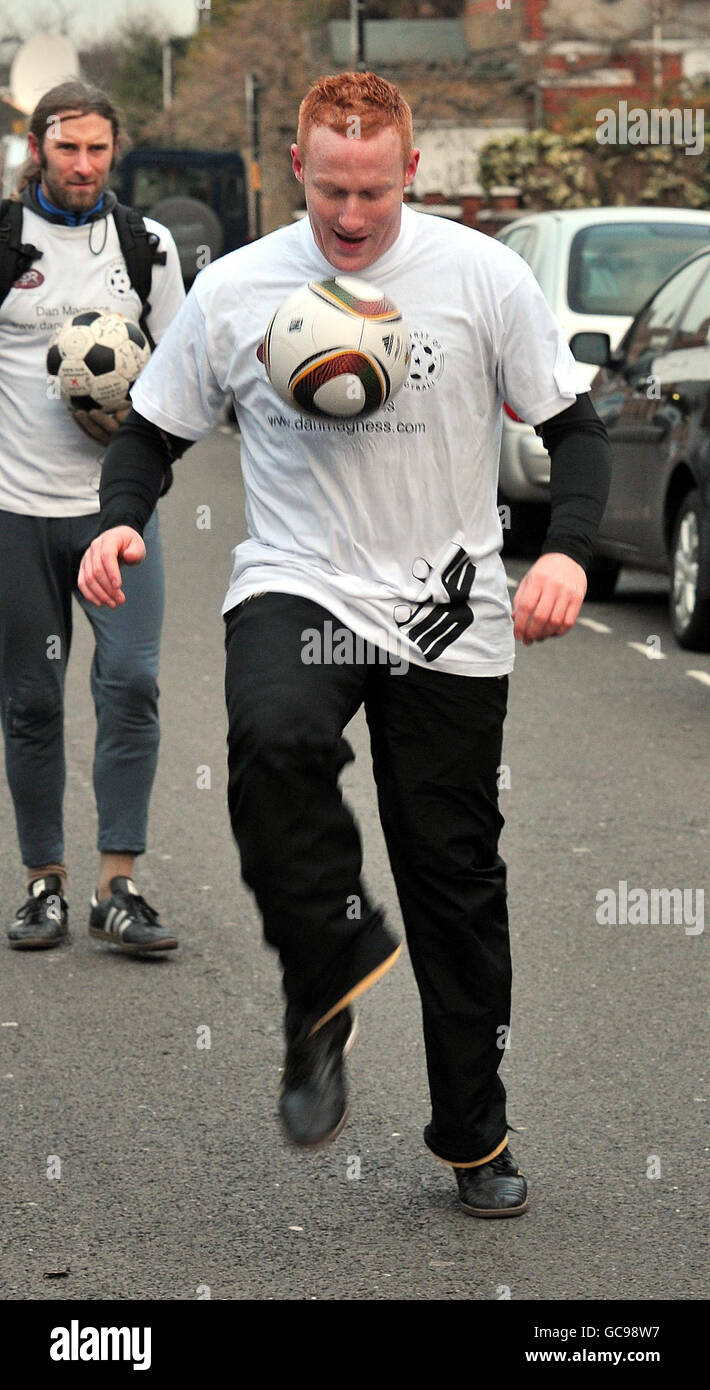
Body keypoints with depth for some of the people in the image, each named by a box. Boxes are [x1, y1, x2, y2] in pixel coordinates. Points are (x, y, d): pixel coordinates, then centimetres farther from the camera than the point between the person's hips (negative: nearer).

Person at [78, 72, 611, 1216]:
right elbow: (153, 430, 11)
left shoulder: (482, 275, -3)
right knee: (274, 740, -36)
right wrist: (122, 518, -10)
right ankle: (328, 985, -20)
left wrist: (567, 551, -15)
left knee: (456, 873, 5)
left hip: (448, 612, 1)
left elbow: (575, 428, 3)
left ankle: (474, 1136, 21)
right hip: (297, 588, 0)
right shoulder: (235, 288, 0)